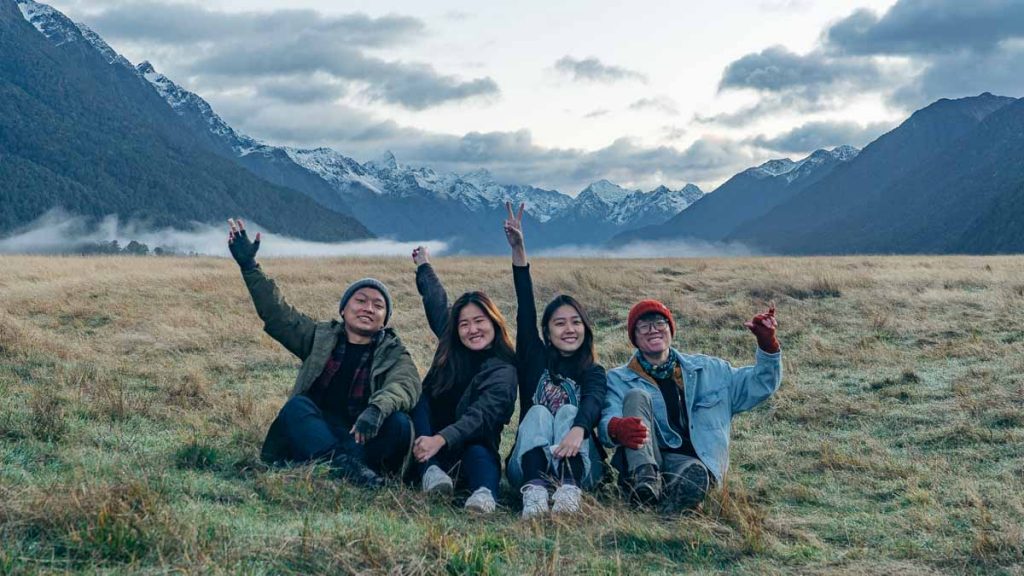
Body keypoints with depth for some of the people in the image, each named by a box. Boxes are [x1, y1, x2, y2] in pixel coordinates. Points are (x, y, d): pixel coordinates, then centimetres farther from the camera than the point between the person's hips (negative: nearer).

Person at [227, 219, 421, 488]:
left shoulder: (394, 353, 6)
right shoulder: (321, 337, 15)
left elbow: (405, 385, -15)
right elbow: (277, 314, 12)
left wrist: (377, 409, -38)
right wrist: (249, 266, 4)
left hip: (364, 439, -1)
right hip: (314, 434, 2)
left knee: (399, 424, -28)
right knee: (297, 405, -28)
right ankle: (343, 463, -50)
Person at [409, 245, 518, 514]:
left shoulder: (503, 372, -14)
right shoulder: (451, 351, 3)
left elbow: (481, 414, -32)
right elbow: (437, 304, 20)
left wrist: (441, 439, -47)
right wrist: (423, 266, 34)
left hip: (472, 445, -5)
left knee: (478, 453, -37)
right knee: (418, 396, -19)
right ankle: (431, 471, -41)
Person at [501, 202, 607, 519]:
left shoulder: (593, 372, 8)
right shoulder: (535, 357, 13)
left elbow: (592, 404, -16)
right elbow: (525, 309, -1)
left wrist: (578, 429, -41)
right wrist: (518, 251, -14)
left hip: (579, 466, -1)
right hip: (529, 464, 1)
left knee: (567, 412, -26)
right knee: (538, 412, -25)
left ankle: (569, 490, -54)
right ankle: (534, 492, -54)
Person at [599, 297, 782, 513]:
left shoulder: (707, 370, 21)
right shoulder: (619, 380, 11)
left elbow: (761, 385, 24)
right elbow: (608, 418, -8)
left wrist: (767, 344, 6)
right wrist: (616, 428, -34)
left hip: (689, 460, 0)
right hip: (641, 460, 0)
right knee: (636, 396, -25)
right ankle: (644, 479, -41)